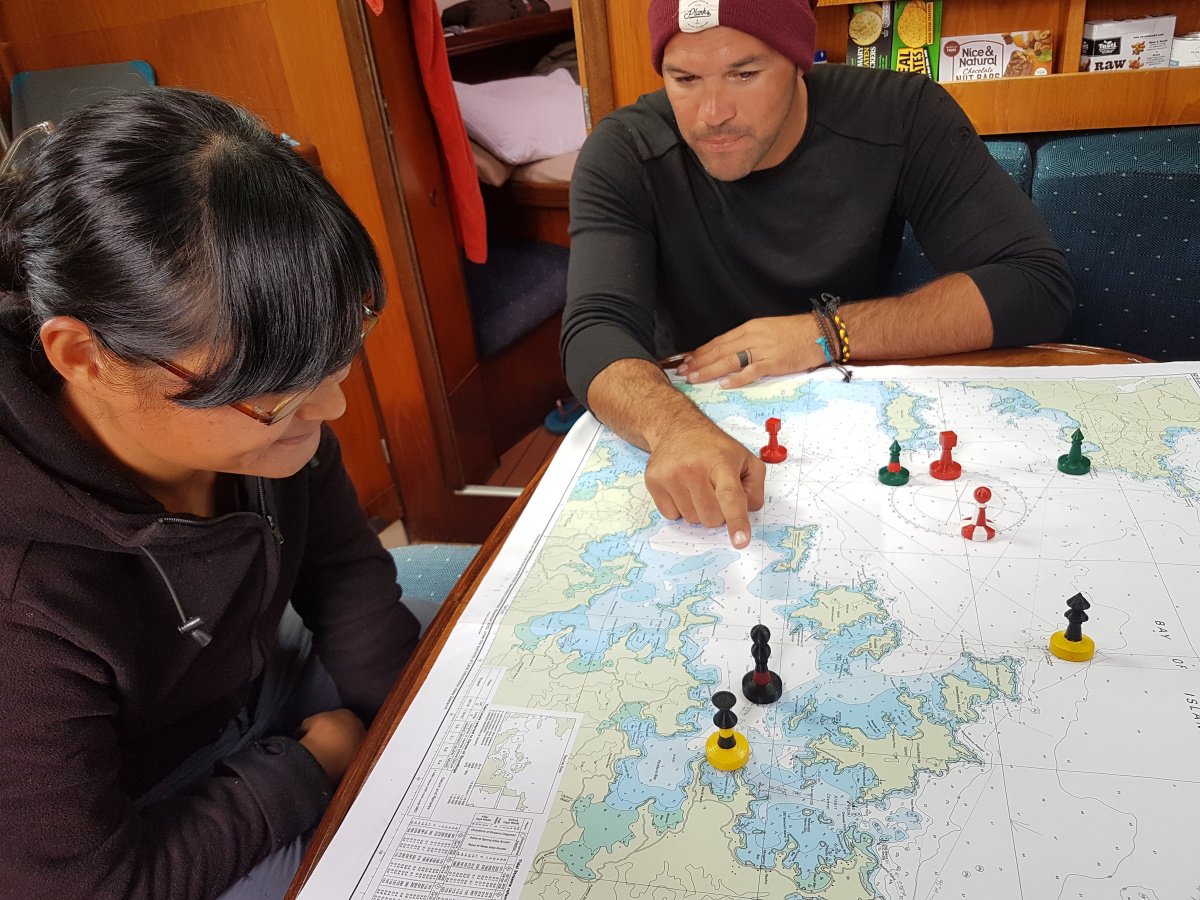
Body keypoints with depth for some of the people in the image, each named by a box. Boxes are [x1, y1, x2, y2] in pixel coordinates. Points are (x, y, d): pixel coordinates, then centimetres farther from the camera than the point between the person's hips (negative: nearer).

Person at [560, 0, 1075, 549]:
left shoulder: (902, 119, -13)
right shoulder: (621, 157, -14)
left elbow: (1037, 286, -17)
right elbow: (597, 332, -26)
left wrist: (827, 334, -26)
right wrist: (676, 429, -48)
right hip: (695, 415, 1)